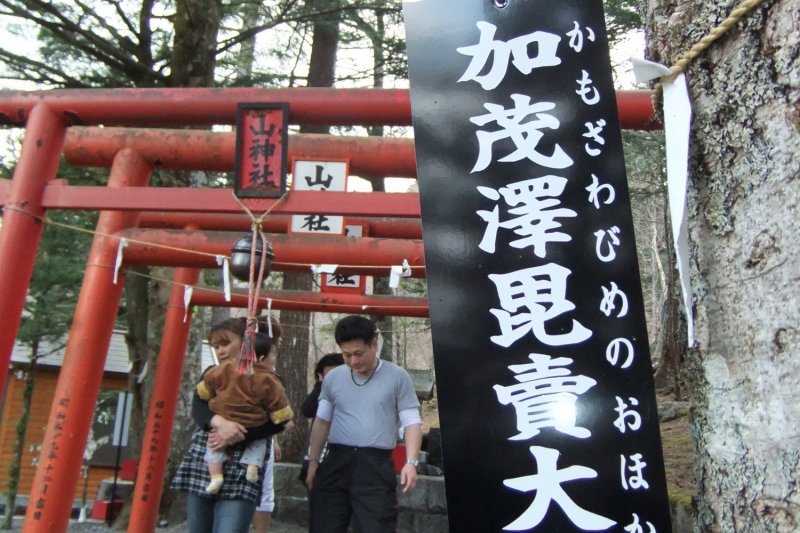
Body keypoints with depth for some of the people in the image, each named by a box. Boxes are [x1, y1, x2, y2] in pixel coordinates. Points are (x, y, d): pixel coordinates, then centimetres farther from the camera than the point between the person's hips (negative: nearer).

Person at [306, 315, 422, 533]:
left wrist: (411, 462, -15)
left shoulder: (397, 377, -4)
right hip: (337, 462, 4)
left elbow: (412, 422, -3)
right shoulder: (332, 378, 7)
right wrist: (314, 461, 14)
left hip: (376, 465, -3)